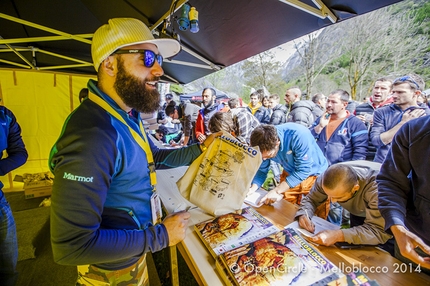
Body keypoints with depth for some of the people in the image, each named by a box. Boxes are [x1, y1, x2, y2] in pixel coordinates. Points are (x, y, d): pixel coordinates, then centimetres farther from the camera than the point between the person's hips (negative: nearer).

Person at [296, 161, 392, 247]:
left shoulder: (375, 187, -43)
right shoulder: (328, 178, -30)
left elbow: (380, 231, -44)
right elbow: (311, 199, -17)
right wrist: (303, 215, -37)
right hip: (358, 213, 3)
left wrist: (339, 235, -55)